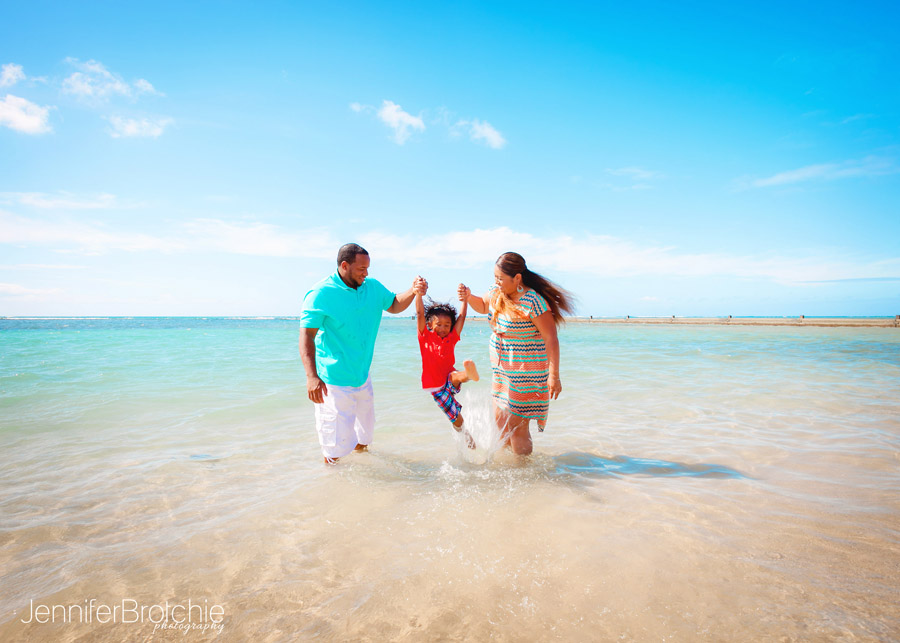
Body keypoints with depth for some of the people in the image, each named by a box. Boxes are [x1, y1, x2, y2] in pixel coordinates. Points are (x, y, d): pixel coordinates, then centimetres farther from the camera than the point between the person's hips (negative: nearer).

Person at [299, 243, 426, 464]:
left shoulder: (373, 287, 4)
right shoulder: (321, 294, -16)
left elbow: (394, 305, 18)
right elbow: (306, 335, -20)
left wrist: (413, 291, -4)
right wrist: (311, 376, -31)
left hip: (362, 377, 7)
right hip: (334, 381, -7)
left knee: (365, 432, 22)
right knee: (338, 444, -2)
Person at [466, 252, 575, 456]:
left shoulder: (533, 302, -22)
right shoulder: (496, 292, 0)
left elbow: (551, 339, -20)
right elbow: (482, 306, 21)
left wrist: (554, 376, -21)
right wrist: (468, 297, -1)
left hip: (526, 373, -8)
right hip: (502, 369, 8)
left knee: (517, 426, 0)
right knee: (500, 419, 17)